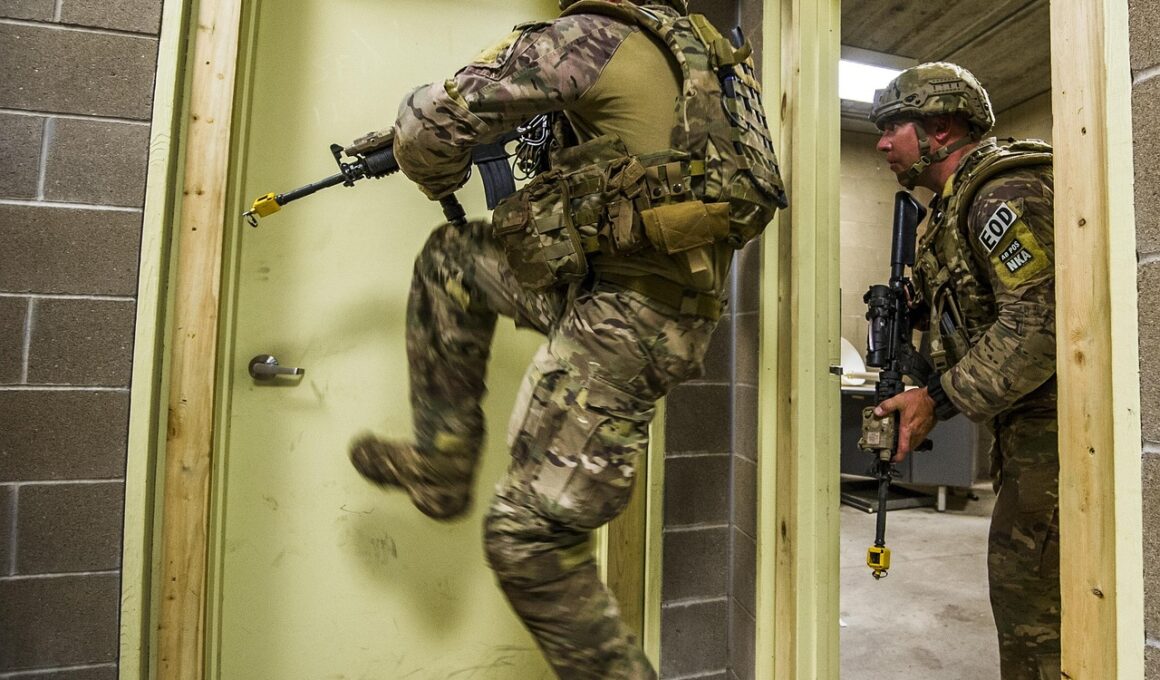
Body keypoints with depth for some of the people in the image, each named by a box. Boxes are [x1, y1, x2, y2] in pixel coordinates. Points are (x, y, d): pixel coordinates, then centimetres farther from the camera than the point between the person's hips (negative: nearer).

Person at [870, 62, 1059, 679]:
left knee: (1030, 594, -2)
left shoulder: (1005, 190, -16)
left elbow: (1038, 322, -24)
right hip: (1026, 422, 10)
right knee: (1018, 582, 19)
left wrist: (939, 400, -20)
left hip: (1055, 420, -10)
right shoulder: (956, 201, 15)